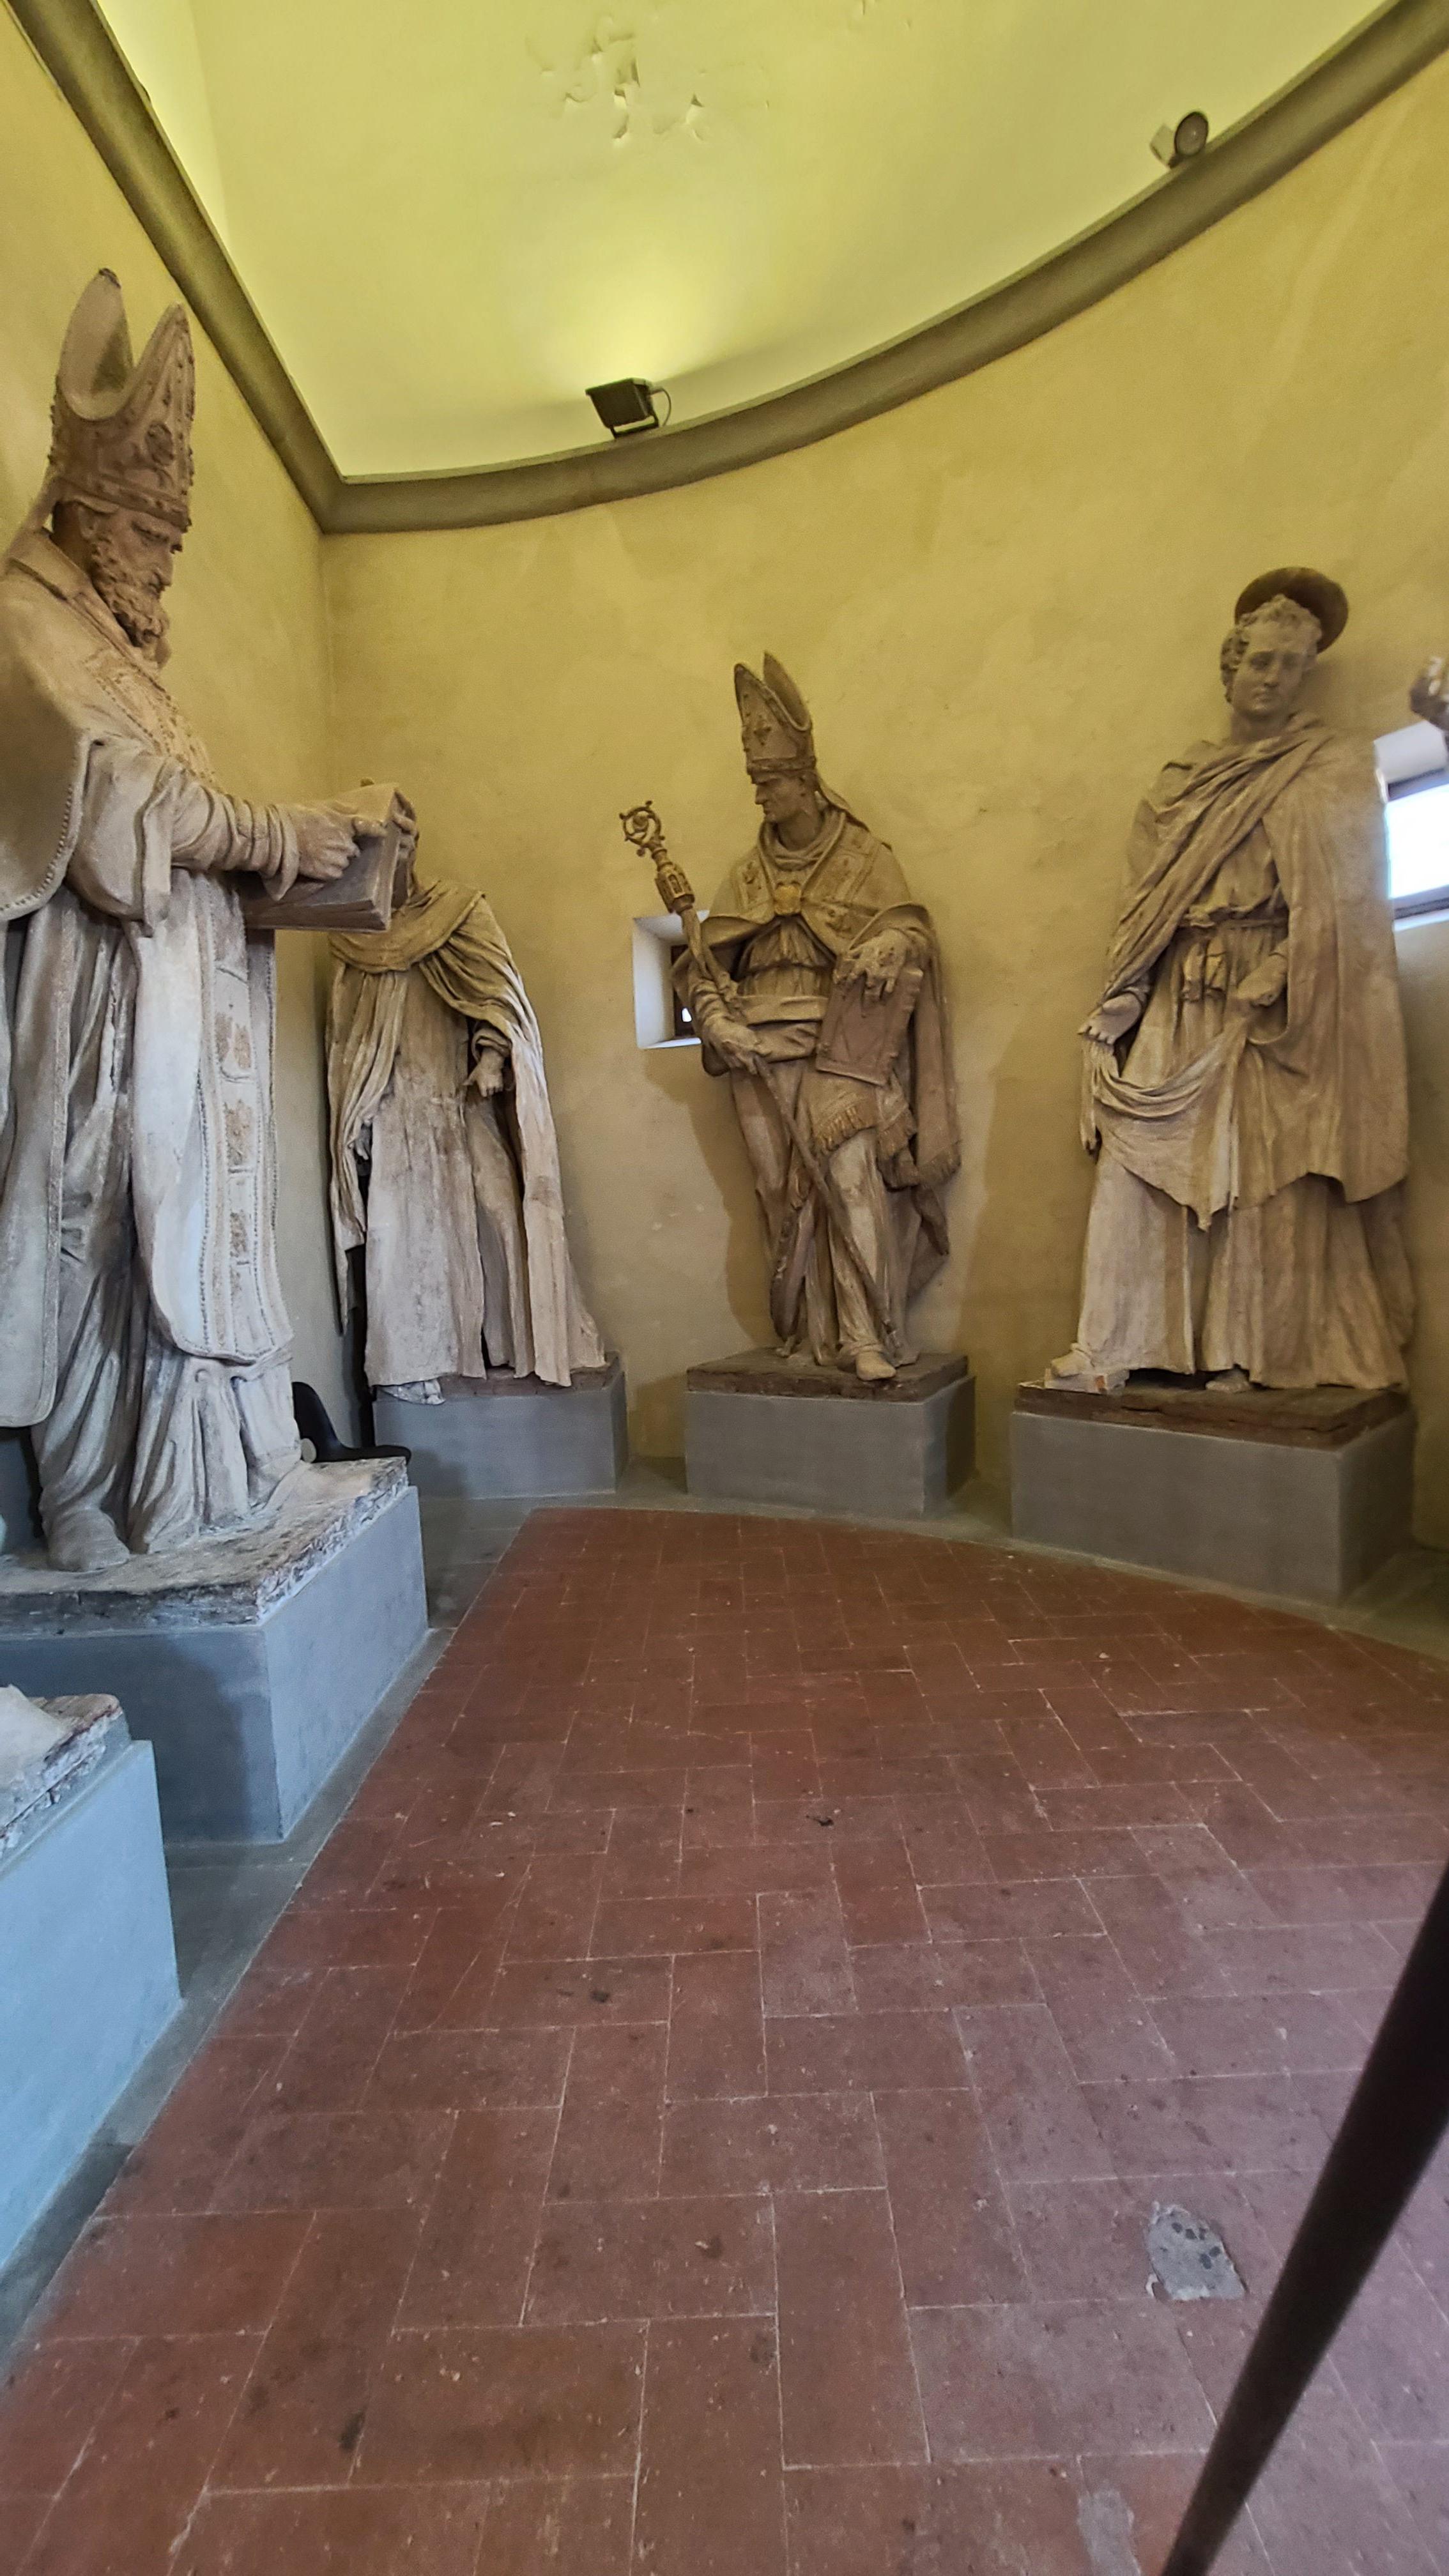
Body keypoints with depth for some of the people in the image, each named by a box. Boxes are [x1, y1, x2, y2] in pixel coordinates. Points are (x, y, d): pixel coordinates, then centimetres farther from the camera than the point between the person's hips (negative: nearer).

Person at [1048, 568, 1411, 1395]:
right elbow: (1146, 902, 12)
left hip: (1274, 1008, -3)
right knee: (1139, 1164, -6)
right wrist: (1125, 1005, 0)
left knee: (1263, 1178, -6)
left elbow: (1343, 901, -2)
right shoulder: (1185, 781, 19)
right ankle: (1110, 1351, -4)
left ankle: (1244, 1355, 2)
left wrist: (1276, 983, -16)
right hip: (1177, 1009, 3)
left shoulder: (1339, 769, 9)